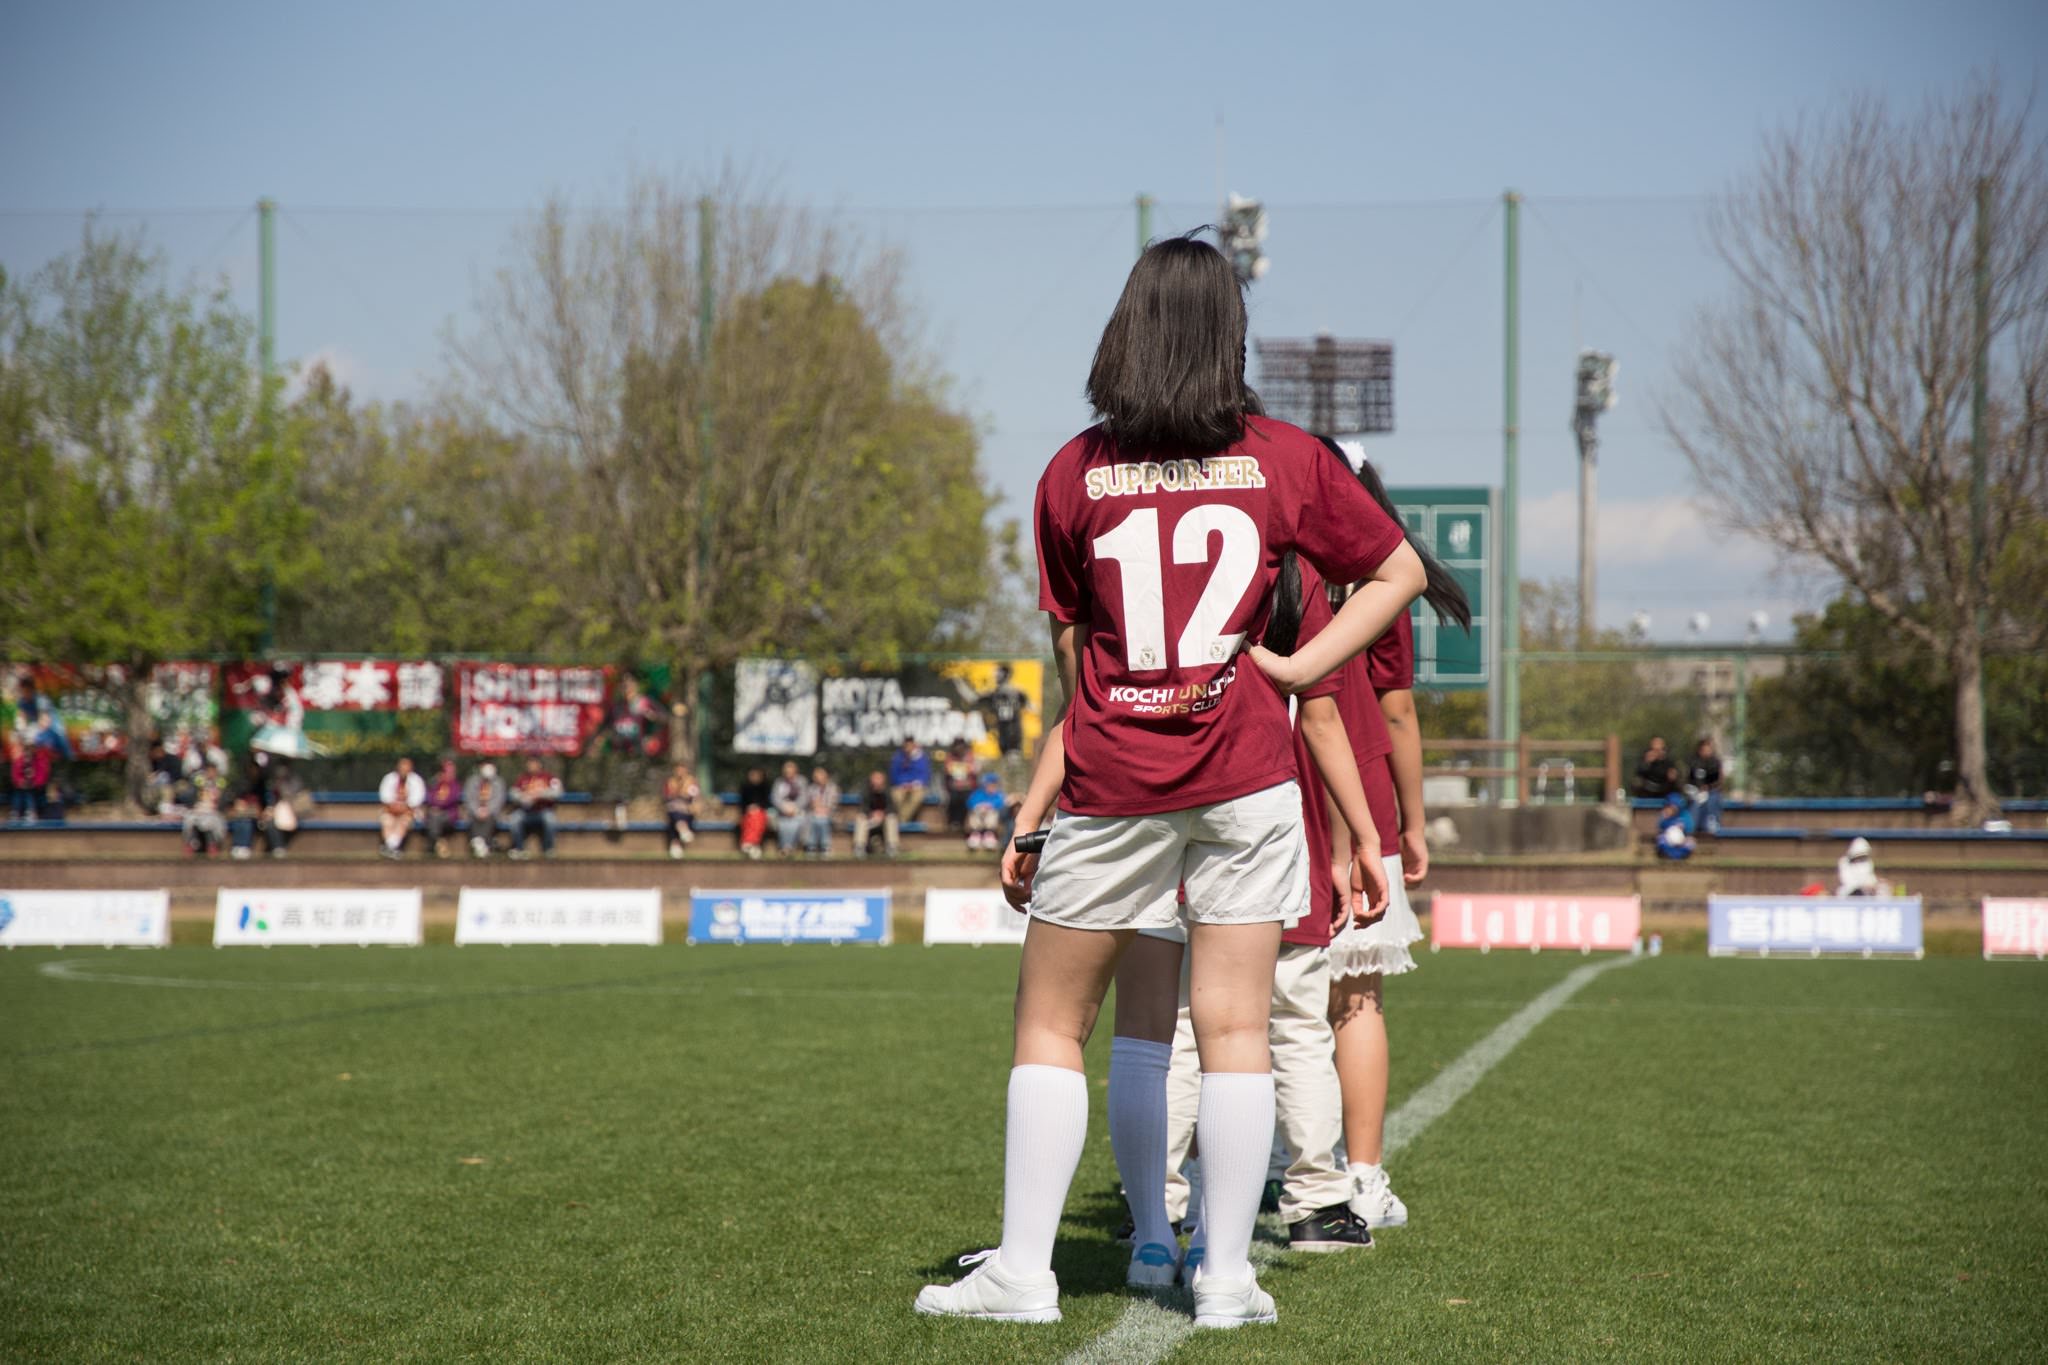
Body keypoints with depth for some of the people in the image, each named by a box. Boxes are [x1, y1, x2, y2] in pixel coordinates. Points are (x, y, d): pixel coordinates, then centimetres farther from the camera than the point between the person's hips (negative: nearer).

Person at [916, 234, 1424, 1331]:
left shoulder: (1072, 474, 0)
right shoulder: (1284, 459, 2)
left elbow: (1074, 673, 3)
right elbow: (1399, 572, 11)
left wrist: (1030, 819, 9)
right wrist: (1298, 666, 4)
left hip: (1111, 788, 0)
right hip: (1245, 777, 1)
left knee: (1050, 1024, 10)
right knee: (1233, 1027, 3)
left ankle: (1022, 1270, 8)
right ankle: (1226, 1275, 5)